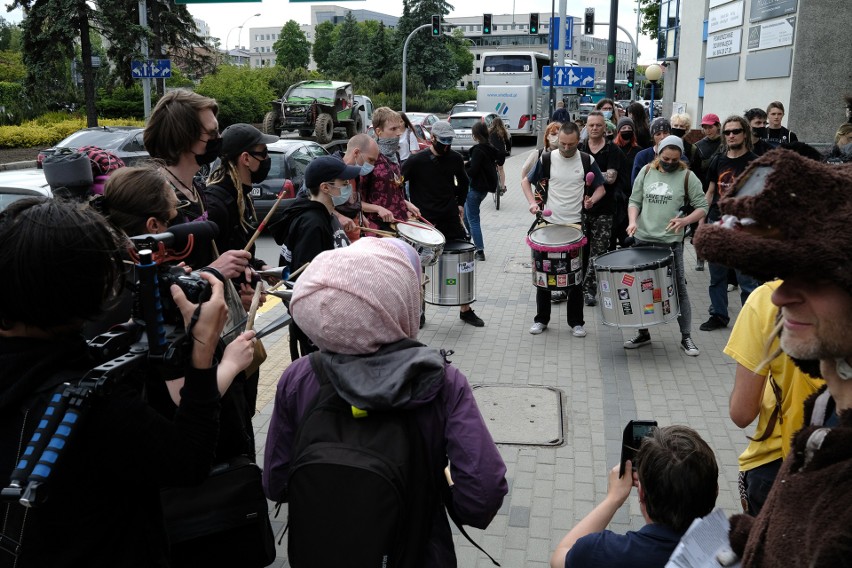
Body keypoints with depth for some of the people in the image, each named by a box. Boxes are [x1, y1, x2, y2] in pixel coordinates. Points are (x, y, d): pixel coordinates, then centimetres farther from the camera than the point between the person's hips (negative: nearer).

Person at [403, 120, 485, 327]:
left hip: (450, 219, 3)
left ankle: (465, 310, 18)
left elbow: (463, 182, 21)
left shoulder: (455, 158, 3)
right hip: (424, 221, -3)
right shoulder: (416, 161, -9)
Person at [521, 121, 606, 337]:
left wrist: (592, 199, -13)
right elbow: (526, 182, 9)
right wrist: (532, 202, -7)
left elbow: (601, 188, 9)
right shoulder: (547, 159, -2)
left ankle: (576, 322, 18)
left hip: (576, 224, 0)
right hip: (549, 223, 0)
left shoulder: (587, 161, -1)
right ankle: (541, 319, 21)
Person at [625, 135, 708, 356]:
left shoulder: (687, 176, -2)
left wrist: (684, 220, -20)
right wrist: (633, 221, -7)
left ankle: (686, 337, 11)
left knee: (679, 289, 0)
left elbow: (702, 207, -2)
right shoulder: (646, 171, 7)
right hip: (643, 240, 4)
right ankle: (643, 333, 25)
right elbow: (634, 201, 12)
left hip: (671, 242, -3)